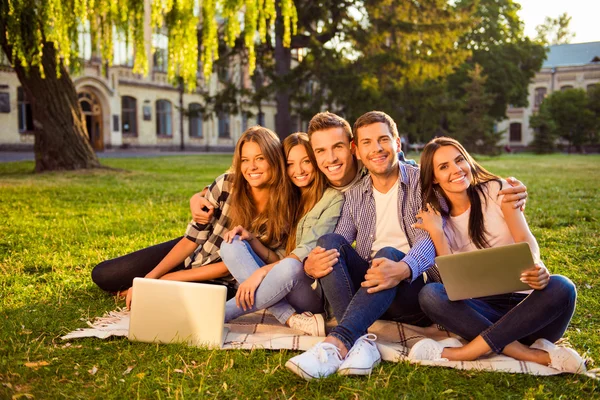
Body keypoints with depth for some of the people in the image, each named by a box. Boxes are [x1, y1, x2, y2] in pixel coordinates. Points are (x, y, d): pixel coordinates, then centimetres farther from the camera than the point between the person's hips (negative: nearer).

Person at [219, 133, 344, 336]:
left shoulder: (333, 198, -4)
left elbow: (309, 252, -15)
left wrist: (262, 271, -24)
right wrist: (251, 237, -7)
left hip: (312, 290, -6)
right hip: (281, 287, 6)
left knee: (291, 266, -38)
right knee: (232, 244, -15)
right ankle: (292, 318, -29)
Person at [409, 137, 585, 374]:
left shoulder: (496, 190, 4)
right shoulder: (441, 219, 6)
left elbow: (525, 240, -10)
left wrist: (537, 267, -32)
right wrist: (435, 232, -12)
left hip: (523, 303, 0)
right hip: (482, 310, 1)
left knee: (561, 287, -32)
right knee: (429, 295, -27)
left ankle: (464, 352, -33)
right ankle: (538, 356, -32)